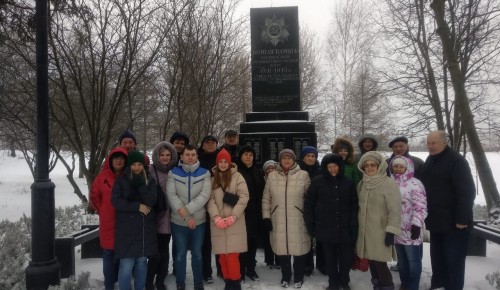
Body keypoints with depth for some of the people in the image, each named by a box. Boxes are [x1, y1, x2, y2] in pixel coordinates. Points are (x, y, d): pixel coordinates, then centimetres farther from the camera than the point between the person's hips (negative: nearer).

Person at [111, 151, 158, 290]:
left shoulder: (150, 181, 6)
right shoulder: (121, 180, 1)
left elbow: (151, 201, -5)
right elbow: (116, 201, -7)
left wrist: (141, 185, -16)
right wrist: (137, 206, -12)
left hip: (146, 228, 2)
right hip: (126, 228, -2)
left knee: (142, 261, 10)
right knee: (126, 264, -6)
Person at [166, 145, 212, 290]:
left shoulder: (204, 173, -1)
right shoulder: (173, 173, -1)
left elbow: (205, 195, -12)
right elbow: (171, 195, -10)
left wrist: (187, 209, -21)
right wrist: (186, 216, -17)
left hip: (199, 220, 0)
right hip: (178, 221, 0)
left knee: (197, 254, 13)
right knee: (180, 254, 10)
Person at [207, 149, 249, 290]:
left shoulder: (237, 176, 1)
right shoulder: (213, 179, 10)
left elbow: (244, 198, -5)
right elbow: (211, 200, 2)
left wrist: (233, 216, -13)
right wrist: (216, 217, -13)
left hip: (235, 223, -3)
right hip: (218, 223, 3)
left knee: (232, 254, -7)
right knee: (222, 254, 6)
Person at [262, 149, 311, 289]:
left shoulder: (303, 175, -2)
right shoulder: (272, 176, 4)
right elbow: (266, 198, 7)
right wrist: (266, 217, 3)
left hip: (298, 220, -2)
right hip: (279, 221, 2)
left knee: (298, 248, 6)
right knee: (282, 248, 11)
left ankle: (298, 277, 27)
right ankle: (285, 276, 31)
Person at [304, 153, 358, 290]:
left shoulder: (348, 183, 2)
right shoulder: (318, 181, -3)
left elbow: (354, 206, 3)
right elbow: (308, 204, 0)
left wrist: (354, 226, -5)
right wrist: (310, 224, -3)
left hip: (344, 228, 1)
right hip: (326, 228, -1)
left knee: (347, 257, 6)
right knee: (330, 258, 11)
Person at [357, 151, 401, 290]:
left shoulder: (389, 184, -13)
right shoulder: (362, 184, 7)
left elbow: (395, 210, -15)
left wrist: (391, 231, -17)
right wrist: (358, 225, 18)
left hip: (380, 232, -6)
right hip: (365, 231, 6)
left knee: (380, 263, -2)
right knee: (372, 262, 13)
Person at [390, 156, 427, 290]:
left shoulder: (414, 184, -10)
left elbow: (420, 207, -15)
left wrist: (416, 224, -21)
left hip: (410, 231, -6)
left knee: (413, 260, 5)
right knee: (401, 260, 18)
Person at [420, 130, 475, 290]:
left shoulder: (456, 161, -15)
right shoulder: (429, 161, 11)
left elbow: (467, 192, -20)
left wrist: (462, 218, -23)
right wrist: (427, 214, 15)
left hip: (453, 221, -8)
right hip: (436, 220, 8)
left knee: (454, 258, 1)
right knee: (437, 256, 17)